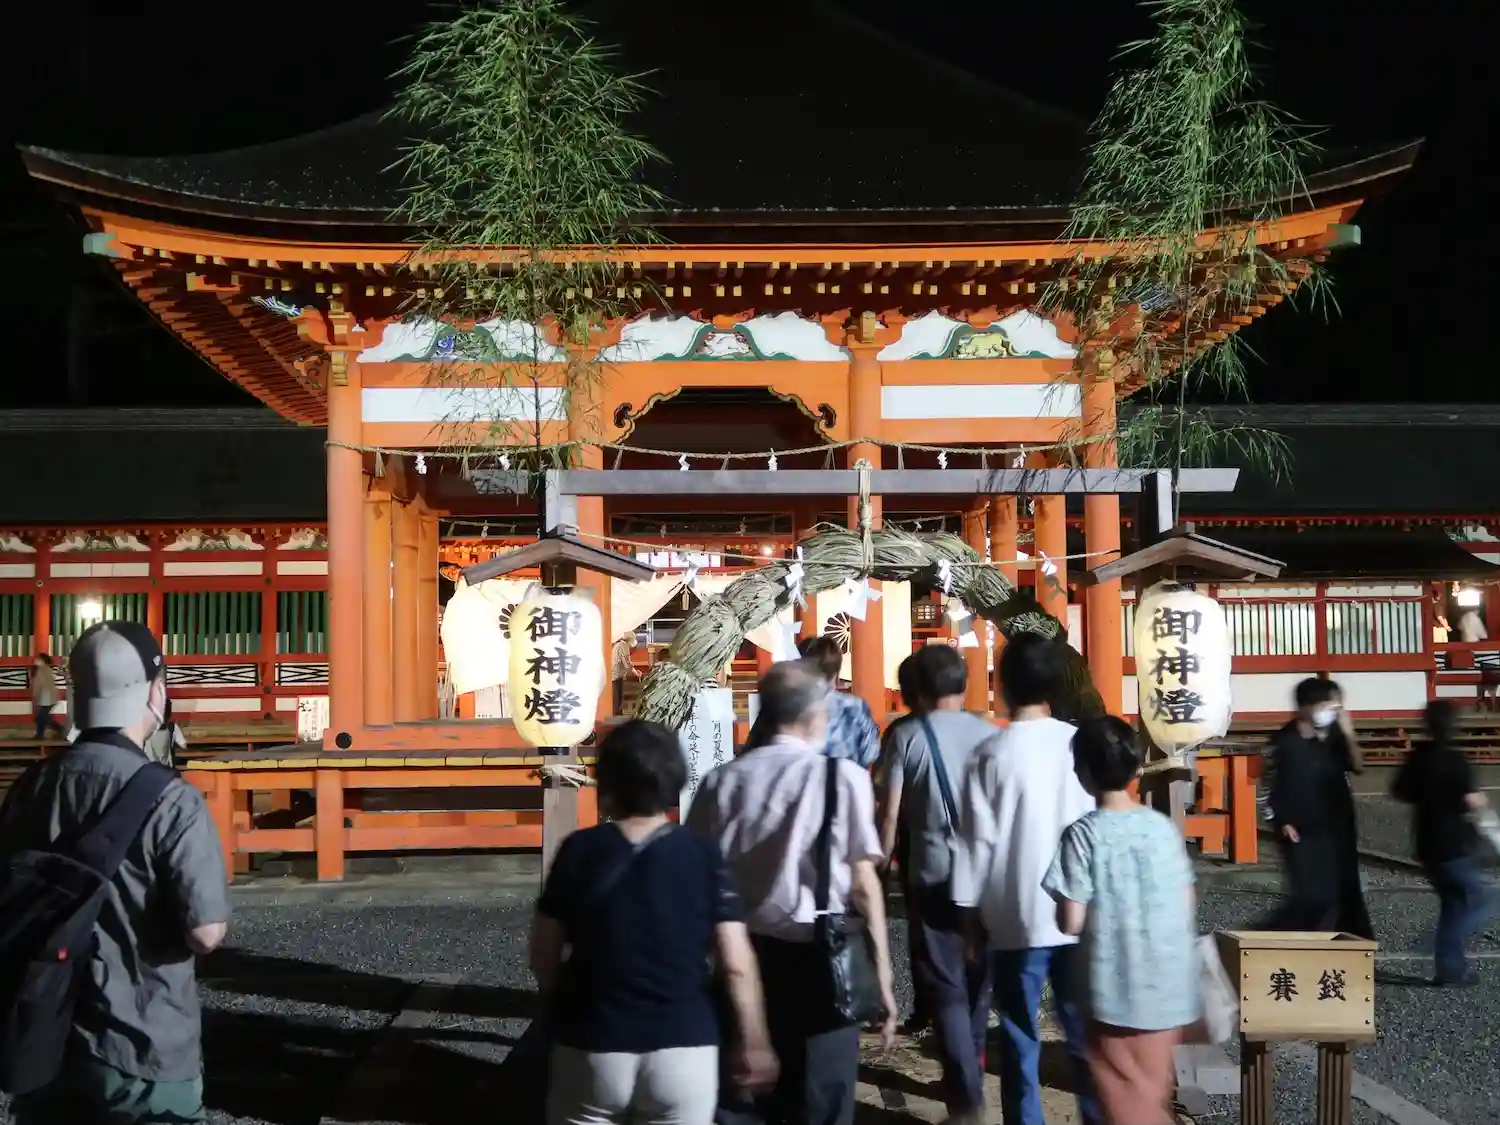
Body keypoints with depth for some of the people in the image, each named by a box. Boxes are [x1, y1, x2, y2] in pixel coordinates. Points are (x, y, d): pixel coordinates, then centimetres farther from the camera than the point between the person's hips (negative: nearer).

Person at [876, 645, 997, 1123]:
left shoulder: (906, 736, -3)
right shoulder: (989, 734, 4)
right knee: (977, 981, 19)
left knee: (946, 989, 0)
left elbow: (890, 814, -6)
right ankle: (968, 1076, 33)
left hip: (934, 876, -3)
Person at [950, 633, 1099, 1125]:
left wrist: (970, 916, 4)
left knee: (1020, 1039, 8)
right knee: (1085, 1034, 11)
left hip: (1016, 918, -2)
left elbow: (977, 841, -6)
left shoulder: (990, 753, -8)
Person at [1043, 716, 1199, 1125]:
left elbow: (1071, 922, -15)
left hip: (1116, 992, -5)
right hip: (1168, 990, 5)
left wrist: (1061, 905, 6)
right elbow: (1186, 908, 7)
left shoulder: (1083, 834, -13)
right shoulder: (1164, 827, 2)